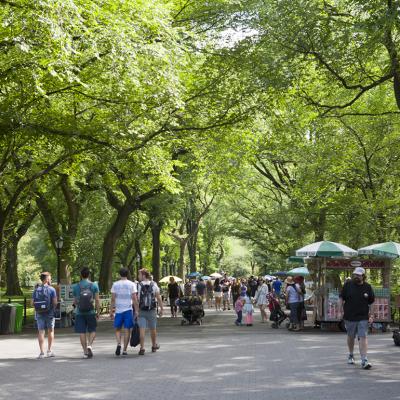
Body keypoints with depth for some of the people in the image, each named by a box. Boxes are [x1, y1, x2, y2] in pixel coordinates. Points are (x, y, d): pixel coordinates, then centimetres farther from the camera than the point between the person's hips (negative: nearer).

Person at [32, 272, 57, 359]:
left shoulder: (36, 290, 3)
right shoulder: (51, 289, -7)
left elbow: (32, 303, 0)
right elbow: (55, 302, -11)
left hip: (39, 314, 2)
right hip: (49, 313, -2)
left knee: (41, 332, 3)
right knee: (50, 331, 13)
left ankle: (42, 352, -4)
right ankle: (49, 351, 16)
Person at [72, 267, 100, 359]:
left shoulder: (75, 286, 0)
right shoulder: (94, 285, -3)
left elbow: (75, 301, 8)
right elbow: (97, 300, -4)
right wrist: (98, 312, 4)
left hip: (79, 313, 1)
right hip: (91, 312, -1)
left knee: (82, 332, 6)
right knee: (92, 330, 12)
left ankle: (85, 351, 7)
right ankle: (89, 345, -10)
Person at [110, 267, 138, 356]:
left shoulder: (115, 284, 2)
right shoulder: (131, 284, 0)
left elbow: (113, 299, 0)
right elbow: (134, 298, -5)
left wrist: (111, 311, 5)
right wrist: (136, 311, -1)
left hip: (118, 310, 1)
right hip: (128, 310, -1)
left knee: (117, 329, 13)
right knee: (127, 330, 4)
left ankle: (118, 344, -11)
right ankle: (125, 350, 4)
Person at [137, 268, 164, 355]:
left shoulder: (138, 285, -6)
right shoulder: (154, 285, 1)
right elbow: (158, 297, -2)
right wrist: (161, 309, 2)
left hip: (141, 311, -2)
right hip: (152, 310, 2)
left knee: (142, 329, -3)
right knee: (153, 329, 16)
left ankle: (142, 348, -11)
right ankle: (154, 346, 31)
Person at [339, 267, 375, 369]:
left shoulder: (367, 287, 3)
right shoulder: (348, 285, 1)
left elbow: (372, 302, 9)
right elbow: (341, 298, 8)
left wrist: (371, 315, 3)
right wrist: (342, 309, 0)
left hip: (363, 317, -1)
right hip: (349, 316, 1)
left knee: (363, 337, -10)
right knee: (351, 337, 15)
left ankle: (364, 361, -13)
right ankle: (351, 355, 36)